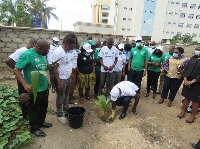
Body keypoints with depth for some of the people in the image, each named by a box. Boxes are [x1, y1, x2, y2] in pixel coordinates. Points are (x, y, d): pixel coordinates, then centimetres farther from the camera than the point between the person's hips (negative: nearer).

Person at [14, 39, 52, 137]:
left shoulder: (43, 55, 6)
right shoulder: (27, 54, -17)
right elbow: (16, 70, -18)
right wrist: (25, 84, -27)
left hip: (45, 87, 8)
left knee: (43, 107, 22)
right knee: (34, 109, 11)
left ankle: (41, 122, 44)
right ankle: (34, 128, 30)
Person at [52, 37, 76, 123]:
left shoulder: (68, 51, 4)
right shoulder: (58, 52, -22)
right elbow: (55, 68, -22)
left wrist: (71, 73, 12)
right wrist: (59, 83, -22)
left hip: (68, 78, 8)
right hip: (61, 79, -8)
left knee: (66, 95, 20)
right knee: (60, 98, 7)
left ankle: (66, 110, 38)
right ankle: (59, 115, 25)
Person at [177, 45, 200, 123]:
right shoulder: (193, 58, 8)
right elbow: (185, 69, 5)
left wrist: (192, 82, -19)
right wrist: (185, 80, -7)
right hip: (187, 82, 4)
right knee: (186, 97, 15)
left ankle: (193, 116, 24)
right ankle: (183, 112, 30)